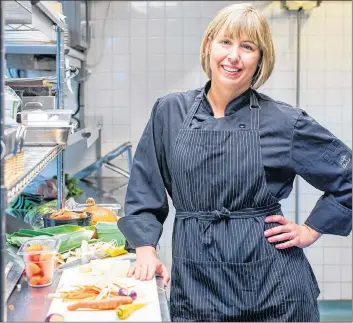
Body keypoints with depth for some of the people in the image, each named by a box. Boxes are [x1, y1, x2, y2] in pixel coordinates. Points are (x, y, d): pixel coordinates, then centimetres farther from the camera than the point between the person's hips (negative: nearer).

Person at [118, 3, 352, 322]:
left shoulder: (284, 121, -6)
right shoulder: (170, 112, 2)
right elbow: (144, 187, 8)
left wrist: (311, 230, -1)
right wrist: (146, 248, 0)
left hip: (270, 284, -1)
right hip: (194, 282, 2)